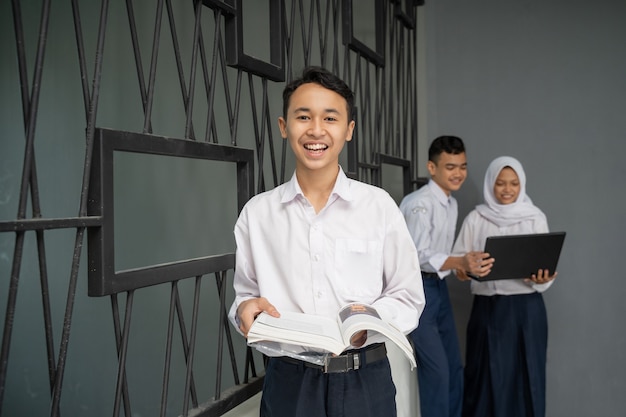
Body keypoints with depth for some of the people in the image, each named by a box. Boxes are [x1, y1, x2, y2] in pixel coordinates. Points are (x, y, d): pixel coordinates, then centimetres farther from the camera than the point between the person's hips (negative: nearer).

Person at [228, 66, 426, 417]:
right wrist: (247, 307, -13)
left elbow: (408, 298, 0)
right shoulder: (257, 213, 0)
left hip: (365, 380, -1)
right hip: (288, 381, 1)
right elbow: (246, 293, 8)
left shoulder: (379, 205, -5)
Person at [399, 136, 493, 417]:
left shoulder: (452, 204, 11)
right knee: (436, 369, -9)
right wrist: (460, 263, -37)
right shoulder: (419, 203, -18)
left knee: (454, 367, 12)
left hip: (438, 287, 9)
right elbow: (419, 256, -26)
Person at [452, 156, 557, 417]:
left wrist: (541, 279, -21)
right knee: (486, 374, 4)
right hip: (487, 307, 0)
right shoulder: (475, 219, 4)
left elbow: (546, 263, 0)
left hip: (526, 308, 0)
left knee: (524, 374, 4)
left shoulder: (535, 218, 3)